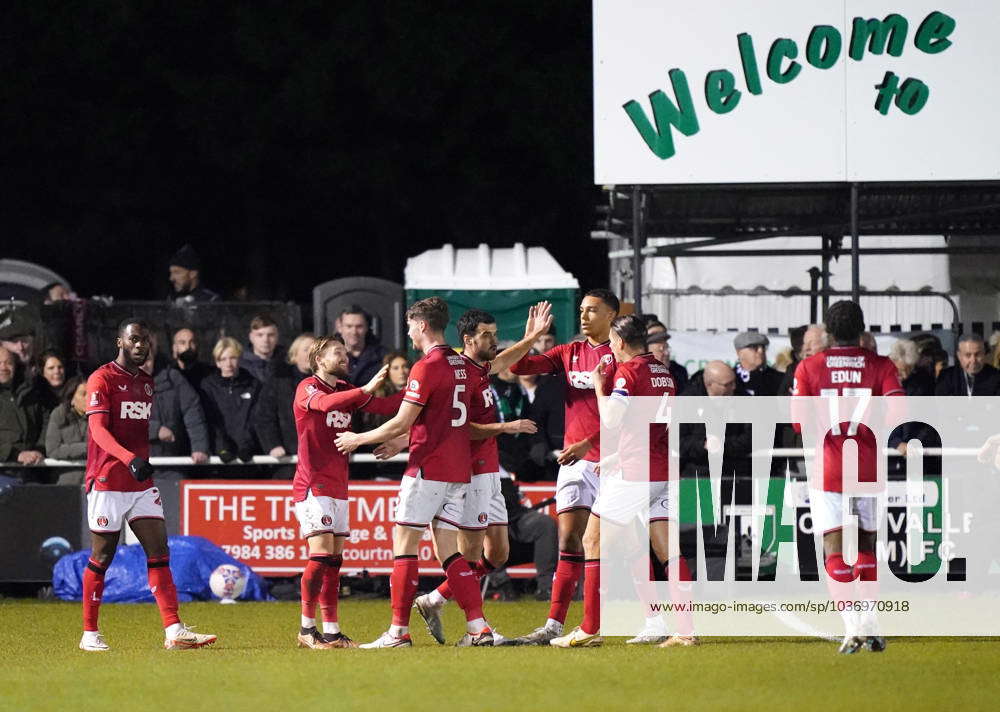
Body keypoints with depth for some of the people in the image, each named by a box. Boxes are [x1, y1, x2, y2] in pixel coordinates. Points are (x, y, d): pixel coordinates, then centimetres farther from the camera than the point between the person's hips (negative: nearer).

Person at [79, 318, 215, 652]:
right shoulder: (102, 379, -8)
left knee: (159, 552, -4)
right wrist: (130, 459, -34)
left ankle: (174, 631, -9)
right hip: (108, 482, -6)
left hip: (142, 483, 6)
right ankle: (89, 634, 10)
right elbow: (99, 429, -20)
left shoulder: (146, 382, 15)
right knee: (102, 558, 1)